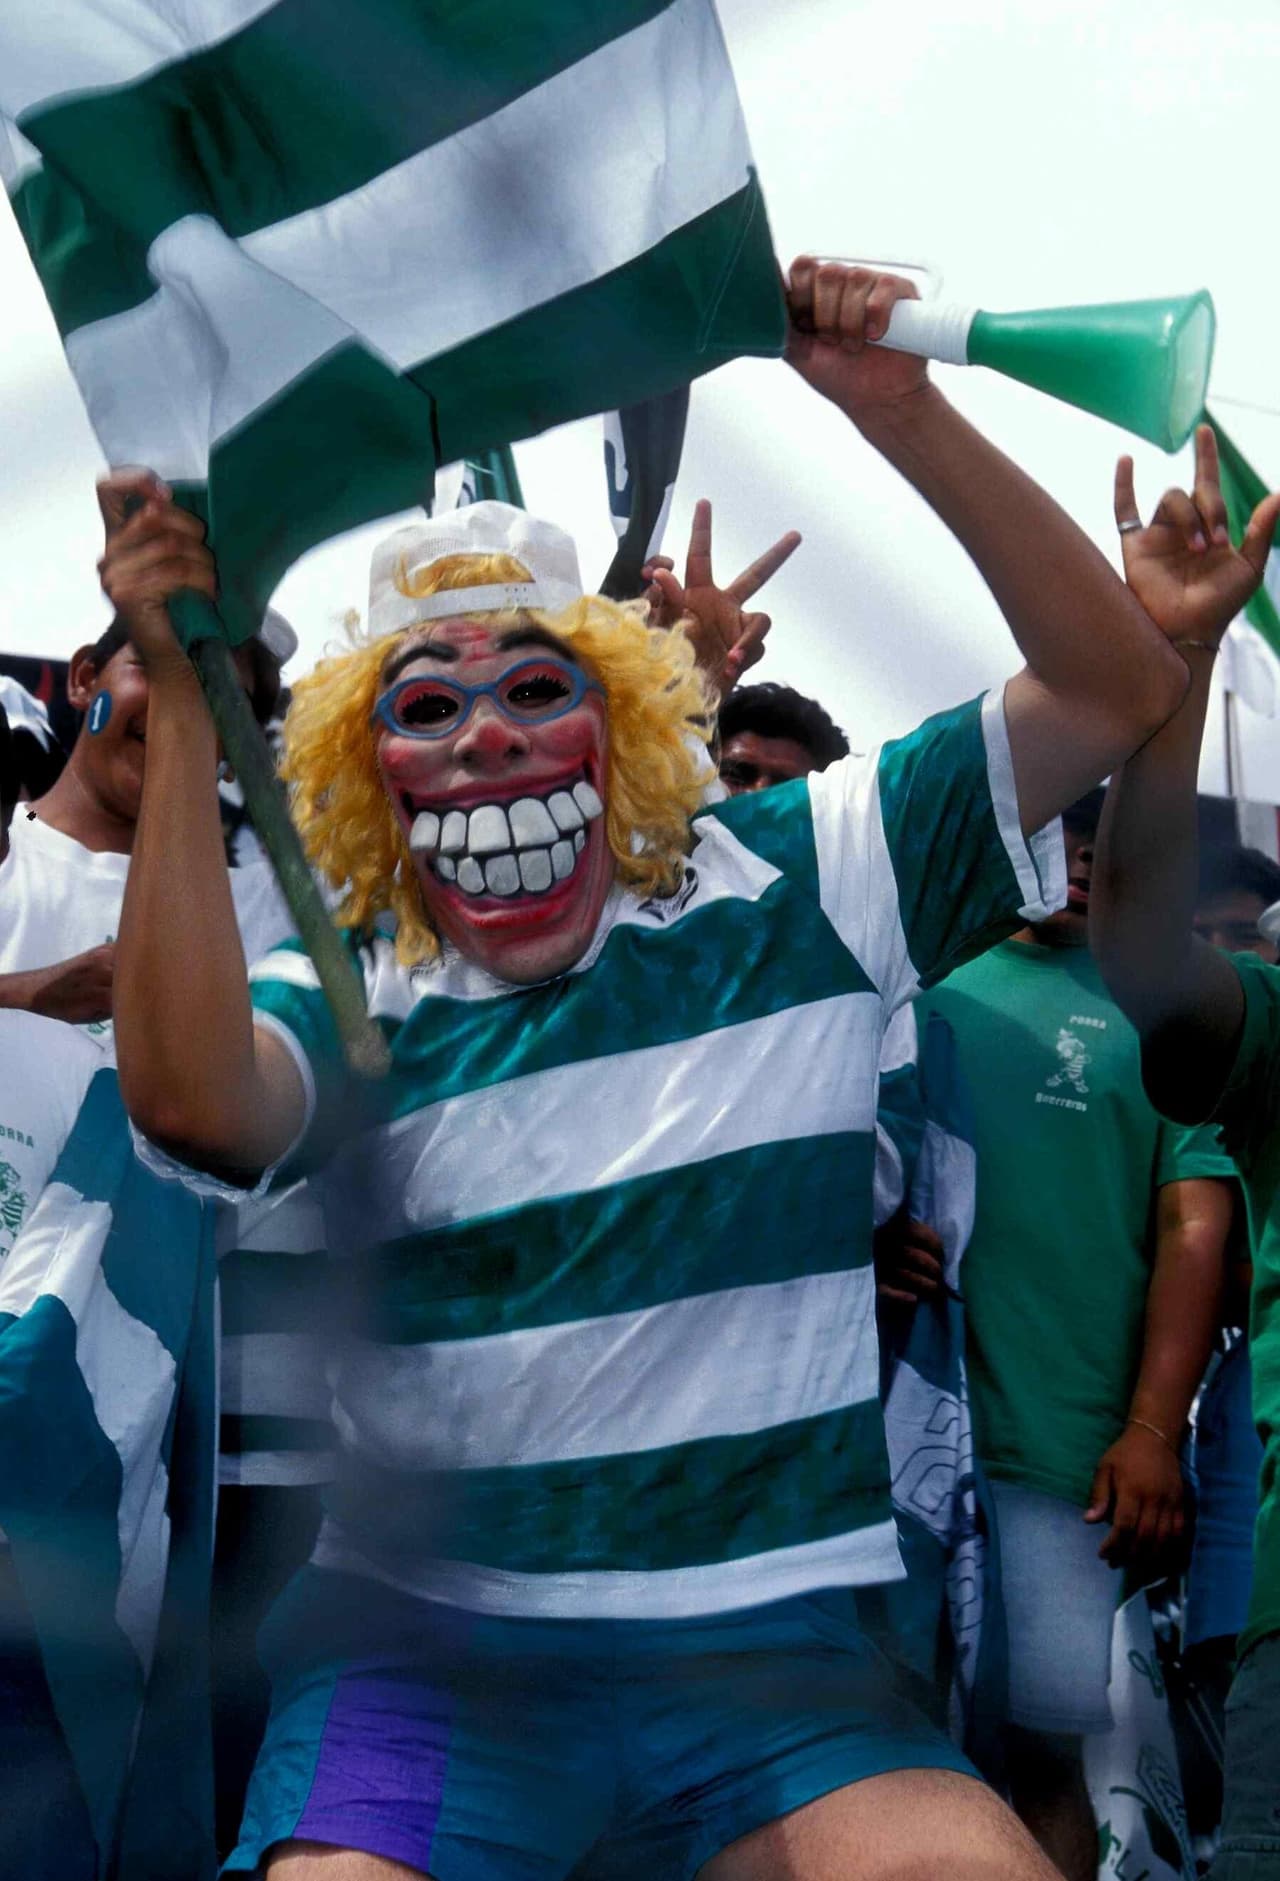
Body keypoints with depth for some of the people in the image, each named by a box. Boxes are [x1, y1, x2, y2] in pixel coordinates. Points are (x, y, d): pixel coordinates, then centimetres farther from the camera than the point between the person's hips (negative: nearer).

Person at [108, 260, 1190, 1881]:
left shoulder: (786, 891, 6)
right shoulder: (340, 1001, 4)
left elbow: (1116, 688, 2)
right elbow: (188, 1095, -20)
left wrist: (902, 413, -10)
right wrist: (181, 701, -19)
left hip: (765, 1645, 1)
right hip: (424, 1640, 0)